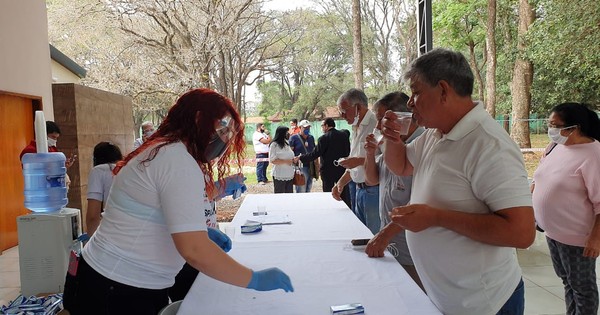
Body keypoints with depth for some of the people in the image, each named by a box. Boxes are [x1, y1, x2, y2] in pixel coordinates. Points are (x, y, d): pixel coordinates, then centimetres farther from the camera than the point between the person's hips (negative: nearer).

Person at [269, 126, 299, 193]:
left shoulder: (286, 144, 15)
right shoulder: (274, 145, -8)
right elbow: (272, 160, -16)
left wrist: (294, 159, 5)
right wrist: (286, 161, -20)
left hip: (289, 175, 7)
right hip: (279, 176, -7)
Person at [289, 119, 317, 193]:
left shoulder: (311, 138, 15)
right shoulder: (294, 138, -3)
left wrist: (316, 164, 17)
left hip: (311, 167, 6)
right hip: (300, 168, -6)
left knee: (308, 190, 12)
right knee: (301, 191, -9)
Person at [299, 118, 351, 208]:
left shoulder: (324, 138, -14)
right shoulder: (345, 135, 1)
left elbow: (315, 154, -13)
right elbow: (348, 151, 6)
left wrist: (300, 158, -3)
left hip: (328, 171, -4)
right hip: (343, 170, 4)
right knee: (345, 195, 11)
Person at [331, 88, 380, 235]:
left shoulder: (376, 125, -15)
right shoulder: (356, 128, 17)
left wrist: (361, 161, -19)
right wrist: (341, 182, 14)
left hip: (374, 189, -9)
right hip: (360, 190, 9)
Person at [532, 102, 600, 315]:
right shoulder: (557, 147, 3)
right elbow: (540, 178, 15)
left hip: (576, 236, -8)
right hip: (552, 230, 8)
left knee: (582, 287, 11)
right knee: (567, 281, 23)